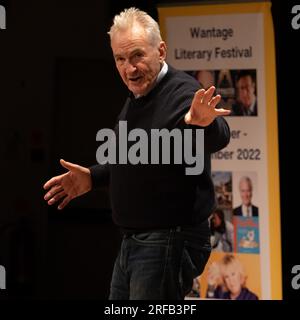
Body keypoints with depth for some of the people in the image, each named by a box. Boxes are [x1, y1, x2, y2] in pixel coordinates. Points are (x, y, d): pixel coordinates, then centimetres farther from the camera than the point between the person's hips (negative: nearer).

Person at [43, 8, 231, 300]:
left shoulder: (182, 92, -17)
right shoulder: (136, 98, 11)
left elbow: (218, 138, -38)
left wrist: (205, 124, -59)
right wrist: (93, 177, 19)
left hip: (170, 243, -9)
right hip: (132, 242, 9)